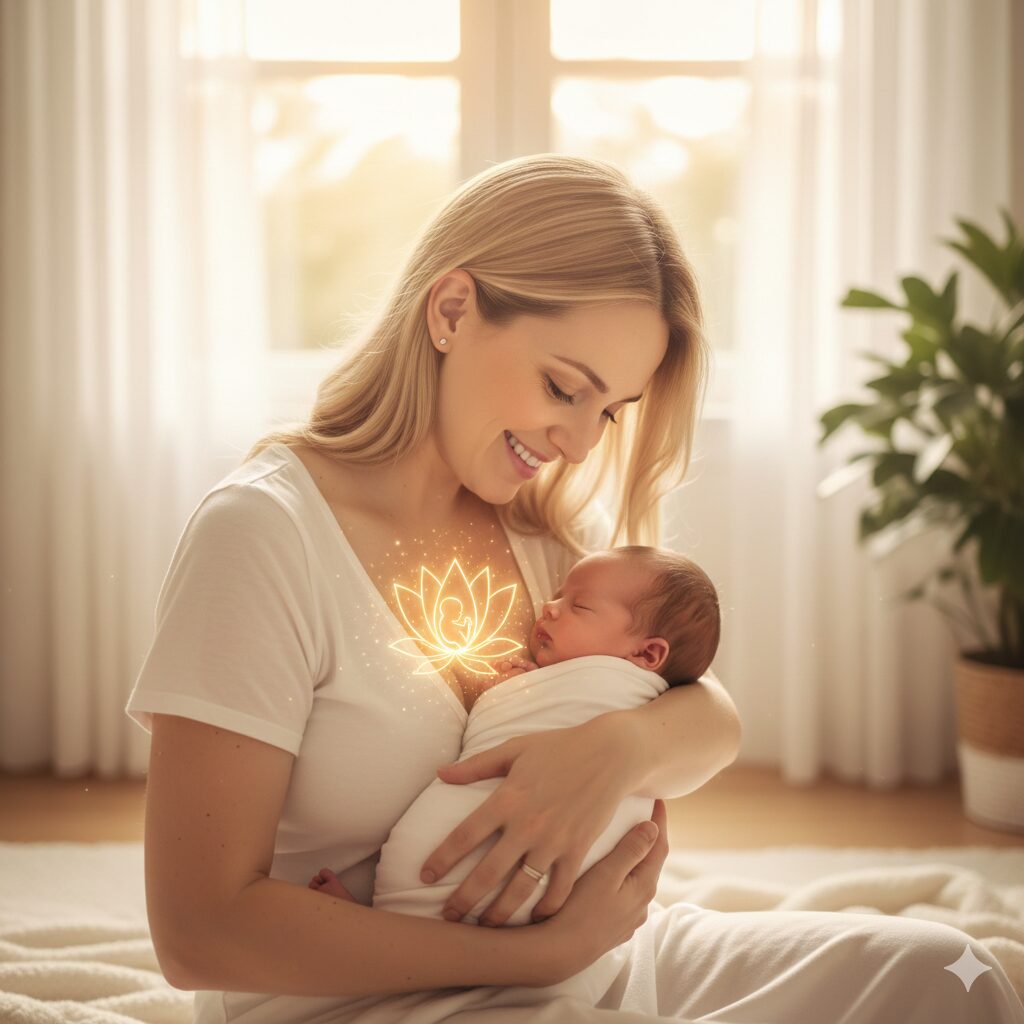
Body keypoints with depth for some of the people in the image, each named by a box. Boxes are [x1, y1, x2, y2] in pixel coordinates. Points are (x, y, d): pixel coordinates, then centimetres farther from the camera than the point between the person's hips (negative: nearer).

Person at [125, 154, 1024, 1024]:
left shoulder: (543, 521, 7)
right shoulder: (265, 532, -16)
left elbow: (714, 726, 3)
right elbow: (200, 932, -19)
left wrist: (618, 747, -22)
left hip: (574, 950, 7)